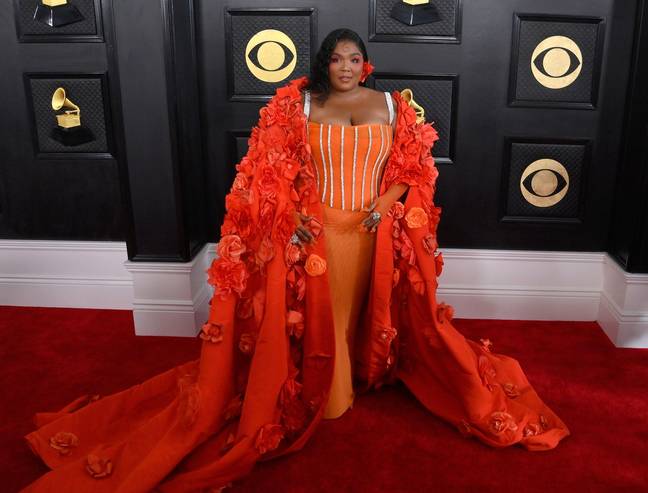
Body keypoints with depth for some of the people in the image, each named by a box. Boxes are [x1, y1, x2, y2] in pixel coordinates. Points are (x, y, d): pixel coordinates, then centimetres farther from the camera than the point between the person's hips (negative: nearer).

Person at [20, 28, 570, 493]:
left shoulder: (391, 105, 6)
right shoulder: (299, 104, 1)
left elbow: (415, 164, 7)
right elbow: (273, 171, -1)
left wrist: (389, 200, -10)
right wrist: (291, 216, -13)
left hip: (374, 231, 2)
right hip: (313, 231, -1)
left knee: (368, 310, 13)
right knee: (317, 316, 5)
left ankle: (367, 374, 35)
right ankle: (323, 394, 24)